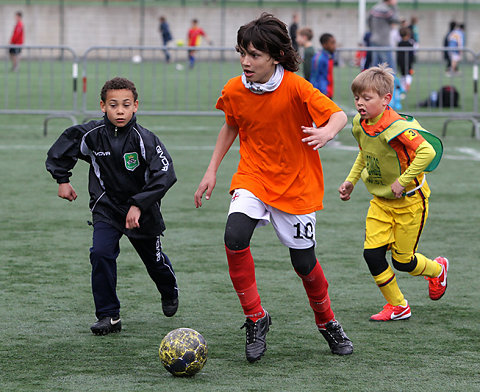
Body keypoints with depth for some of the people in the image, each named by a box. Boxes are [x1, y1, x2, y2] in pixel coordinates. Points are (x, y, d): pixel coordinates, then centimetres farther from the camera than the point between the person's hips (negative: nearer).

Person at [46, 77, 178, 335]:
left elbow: (165, 174, -25)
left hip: (143, 211, -1)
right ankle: (109, 316, -10)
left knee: (154, 260, 17)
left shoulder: (144, 139, -22)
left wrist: (139, 205, -29)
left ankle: (169, 292, 51)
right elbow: (60, 150, 5)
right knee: (101, 253, -20)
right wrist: (62, 179, 3)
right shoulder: (91, 135, -14)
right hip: (106, 208, 1)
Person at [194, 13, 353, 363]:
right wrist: (212, 171, 11)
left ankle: (327, 322, 33)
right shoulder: (234, 91, -5)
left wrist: (327, 132, -43)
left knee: (304, 262, 3)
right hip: (253, 178, 2)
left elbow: (338, 115, -20)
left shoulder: (295, 88, -18)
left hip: (296, 183, -2)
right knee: (235, 236, -25)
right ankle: (256, 319, -8)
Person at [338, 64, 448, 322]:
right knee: (372, 254, -4)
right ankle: (397, 307, 14)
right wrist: (351, 180, 10)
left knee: (402, 261, 3)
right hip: (381, 201, 7)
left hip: (409, 201, -7)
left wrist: (403, 181, -31)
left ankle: (437, 269, 38)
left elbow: (428, 152, -37)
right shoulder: (360, 126, -3)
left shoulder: (396, 128, -29)